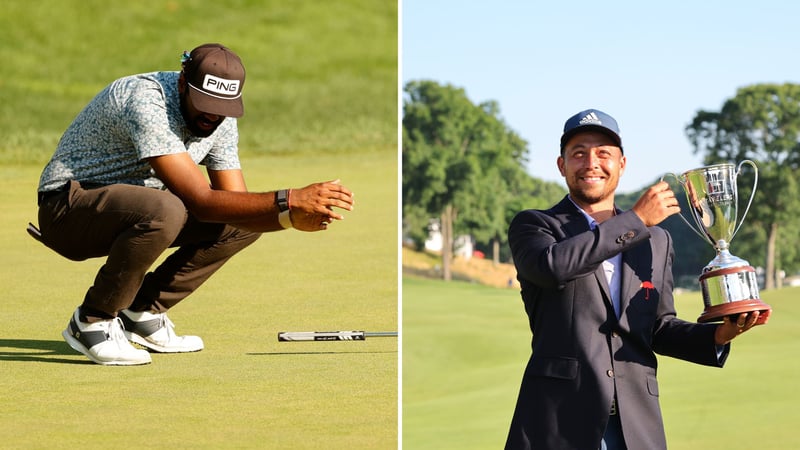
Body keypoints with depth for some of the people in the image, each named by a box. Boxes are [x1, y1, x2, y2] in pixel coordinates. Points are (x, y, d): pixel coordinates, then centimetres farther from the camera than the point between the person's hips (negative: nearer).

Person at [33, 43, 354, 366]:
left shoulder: (221, 120, -3)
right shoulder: (146, 104, -30)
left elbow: (236, 204, -5)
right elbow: (201, 201, -33)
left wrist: (293, 218, -25)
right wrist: (289, 201, -37)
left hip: (131, 211, 8)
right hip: (68, 209, -8)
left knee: (246, 221, -1)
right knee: (165, 211, -37)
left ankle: (142, 310, 4)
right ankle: (92, 322, -17)